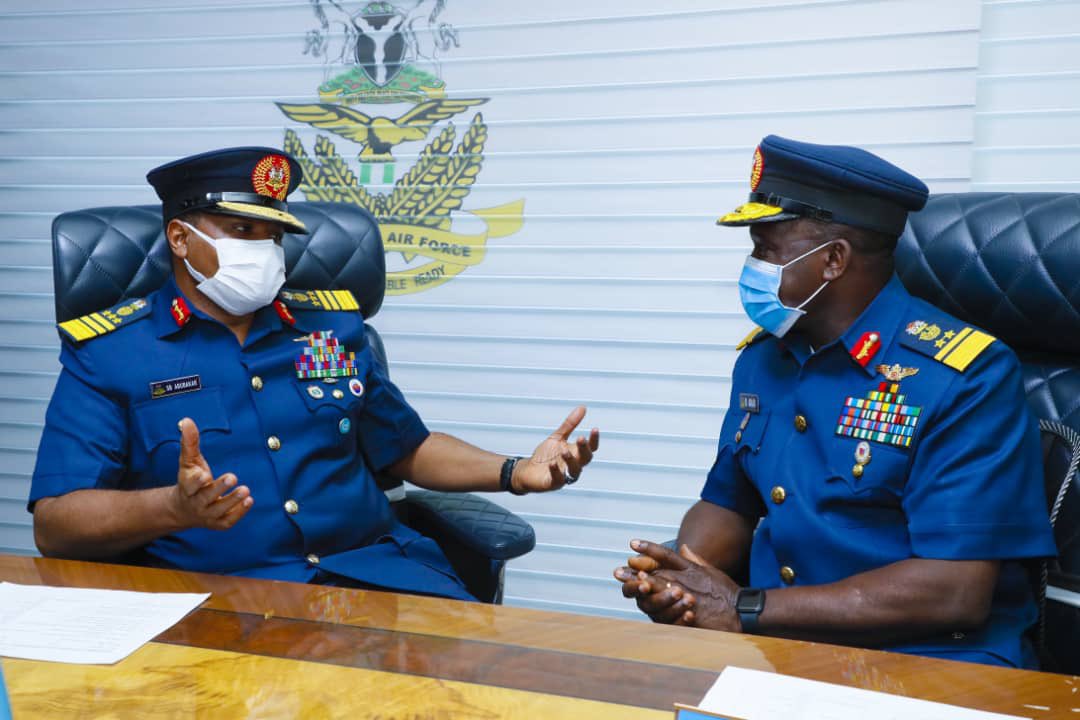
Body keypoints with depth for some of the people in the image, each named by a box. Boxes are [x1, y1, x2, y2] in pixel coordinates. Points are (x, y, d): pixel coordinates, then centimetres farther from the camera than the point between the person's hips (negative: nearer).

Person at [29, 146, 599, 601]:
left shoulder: (332, 326, 16)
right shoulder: (107, 352, 3)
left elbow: (406, 448, 23)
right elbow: (54, 526, -5)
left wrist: (514, 473, 6)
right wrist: (177, 509, -25)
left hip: (371, 568, 4)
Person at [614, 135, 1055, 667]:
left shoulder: (964, 377, -14)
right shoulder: (762, 356, 6)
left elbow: (956, 591, -20)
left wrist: (745, 610, -20)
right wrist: (678, 576, -10)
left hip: (926, 660, -5)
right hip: (776, 646, 6)